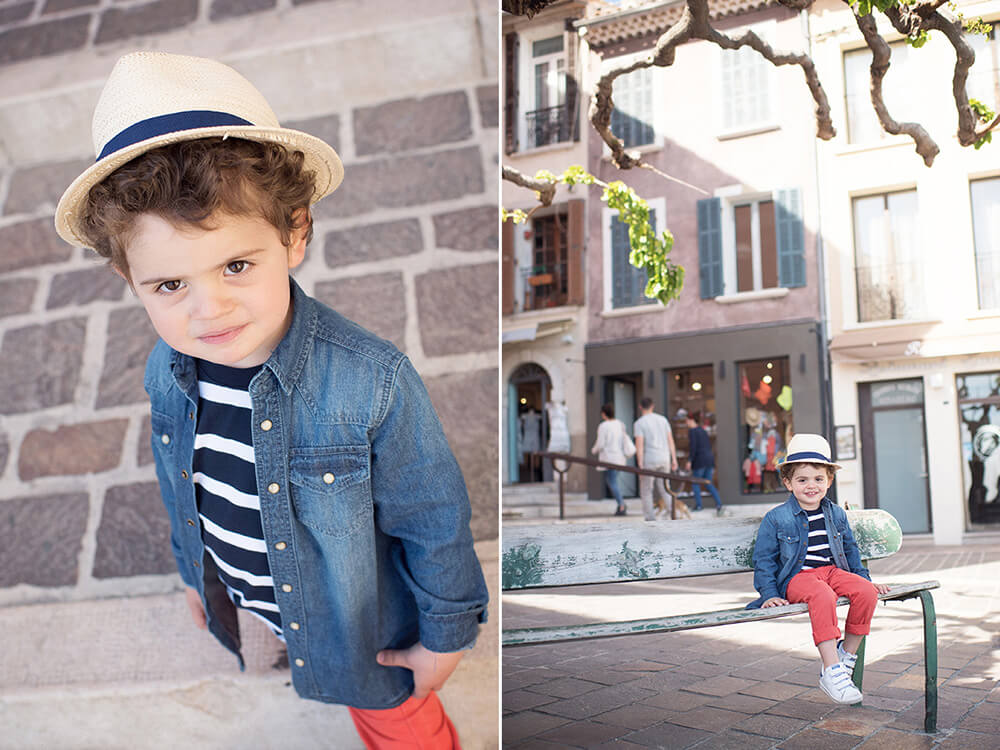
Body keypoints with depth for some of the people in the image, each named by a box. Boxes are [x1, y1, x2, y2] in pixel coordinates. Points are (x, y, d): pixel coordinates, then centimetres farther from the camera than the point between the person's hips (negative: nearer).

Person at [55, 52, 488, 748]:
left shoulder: (374, 383, -35)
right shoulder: (167, 371, -17)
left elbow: (435, 524, -20)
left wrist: (446, 637, -8)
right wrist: (195, 576, 18)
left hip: (364, 630, -4)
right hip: (244, 619, 4)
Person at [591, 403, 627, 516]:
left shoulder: (603, 426, -13)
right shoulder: (620, 424, 7)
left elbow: (600, 444, -14)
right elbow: (626, 440, 12)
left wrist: (594, 450, 6)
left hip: (609, 458, -7)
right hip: (619, 457, 7)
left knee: (612, 482, -2)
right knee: (608, 480, 20)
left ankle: (621, 507, -6)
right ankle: (621, 503, 12)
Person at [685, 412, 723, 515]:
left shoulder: (692, 431, -7)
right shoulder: (703, 431, 16)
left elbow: (693, 446, -16)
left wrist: (689, 460, -14)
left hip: (699, 460, -7)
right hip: (710, 458, 7)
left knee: (695, 483, 8)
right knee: (709, 483, 10)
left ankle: (698, 505, 8)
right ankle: (718, 503, -5)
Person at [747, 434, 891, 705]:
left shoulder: (836, 514, 13)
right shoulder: (776, 518, -1)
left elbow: (850, 550, 27)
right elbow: (763, 560, 1)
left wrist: (864, 578, 18)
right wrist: (769, 594, -8)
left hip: (833, 571, 5)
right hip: (797, 578, -5)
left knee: (866, 592, -24)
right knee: (823, 597, -37)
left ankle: (847, 654, -9)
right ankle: (832, 672, -37)